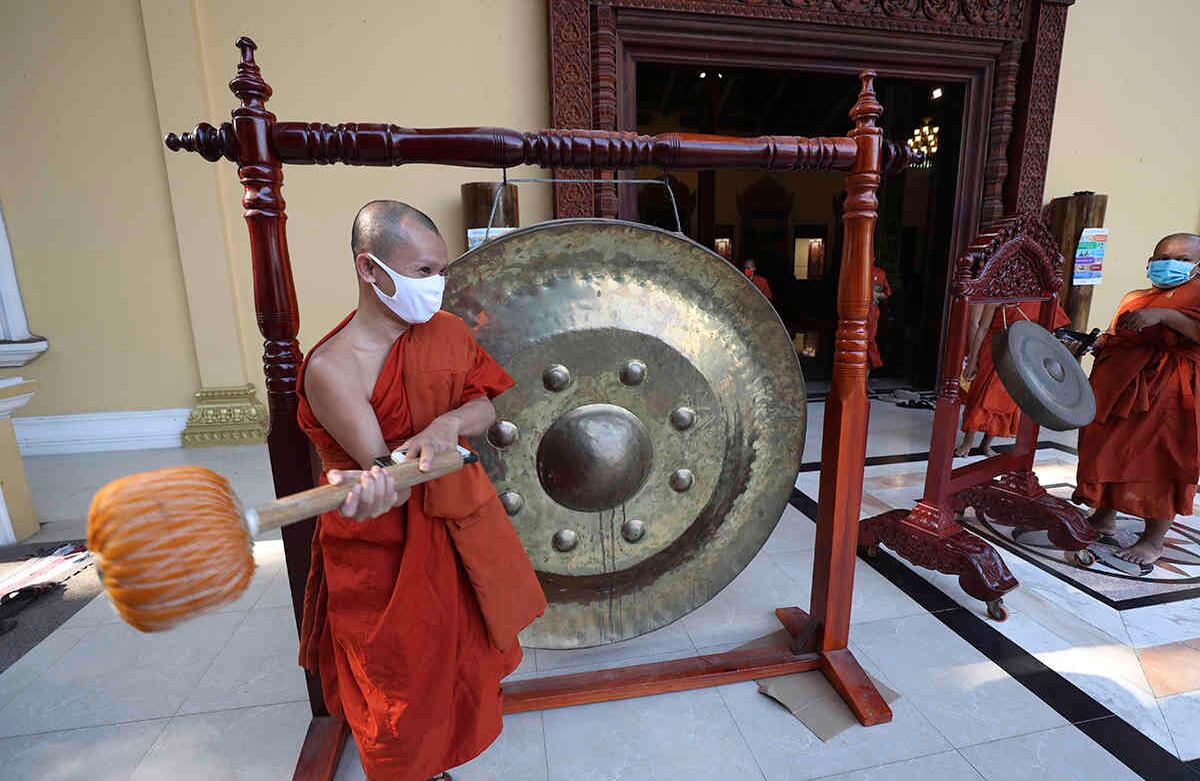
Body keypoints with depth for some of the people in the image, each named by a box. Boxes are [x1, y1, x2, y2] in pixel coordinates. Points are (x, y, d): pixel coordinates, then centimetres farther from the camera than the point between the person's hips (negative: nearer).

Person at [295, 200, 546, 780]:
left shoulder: (447, 330, -4)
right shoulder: (331, 367, -22)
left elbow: (485, 406, -6)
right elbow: (383, 467, -27)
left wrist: (449, 423, -27)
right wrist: (373, 488, -51)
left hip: (456, 520, 6)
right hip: (385, 547, -5)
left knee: (461, 645, 24)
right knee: (403, 672, 13)